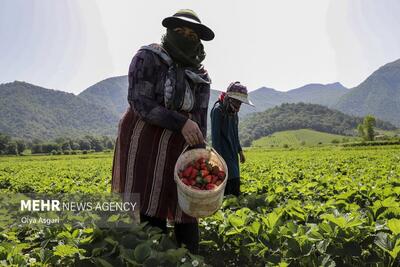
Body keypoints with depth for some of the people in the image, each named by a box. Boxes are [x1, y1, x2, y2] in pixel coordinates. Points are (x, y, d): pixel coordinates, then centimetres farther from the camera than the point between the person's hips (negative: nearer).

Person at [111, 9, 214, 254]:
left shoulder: (201, 78, 10)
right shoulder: (148, 57, -2)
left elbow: (200, 122, 10)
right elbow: (140, 103, -13)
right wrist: (181, 122, -21)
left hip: (180, 148, 4)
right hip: (144, 142, -4)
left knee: (185, 212, 6)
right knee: (148, 215, -6)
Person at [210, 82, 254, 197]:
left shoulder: (234, 112, 14)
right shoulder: (218, 110, -12)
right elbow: (215, 135, -17)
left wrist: (240, 150, 22)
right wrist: (218, 156, -22)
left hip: (233, 154, 9)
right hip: (223, 153, -9)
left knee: (235, 181, 8)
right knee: (233, 182, -14)